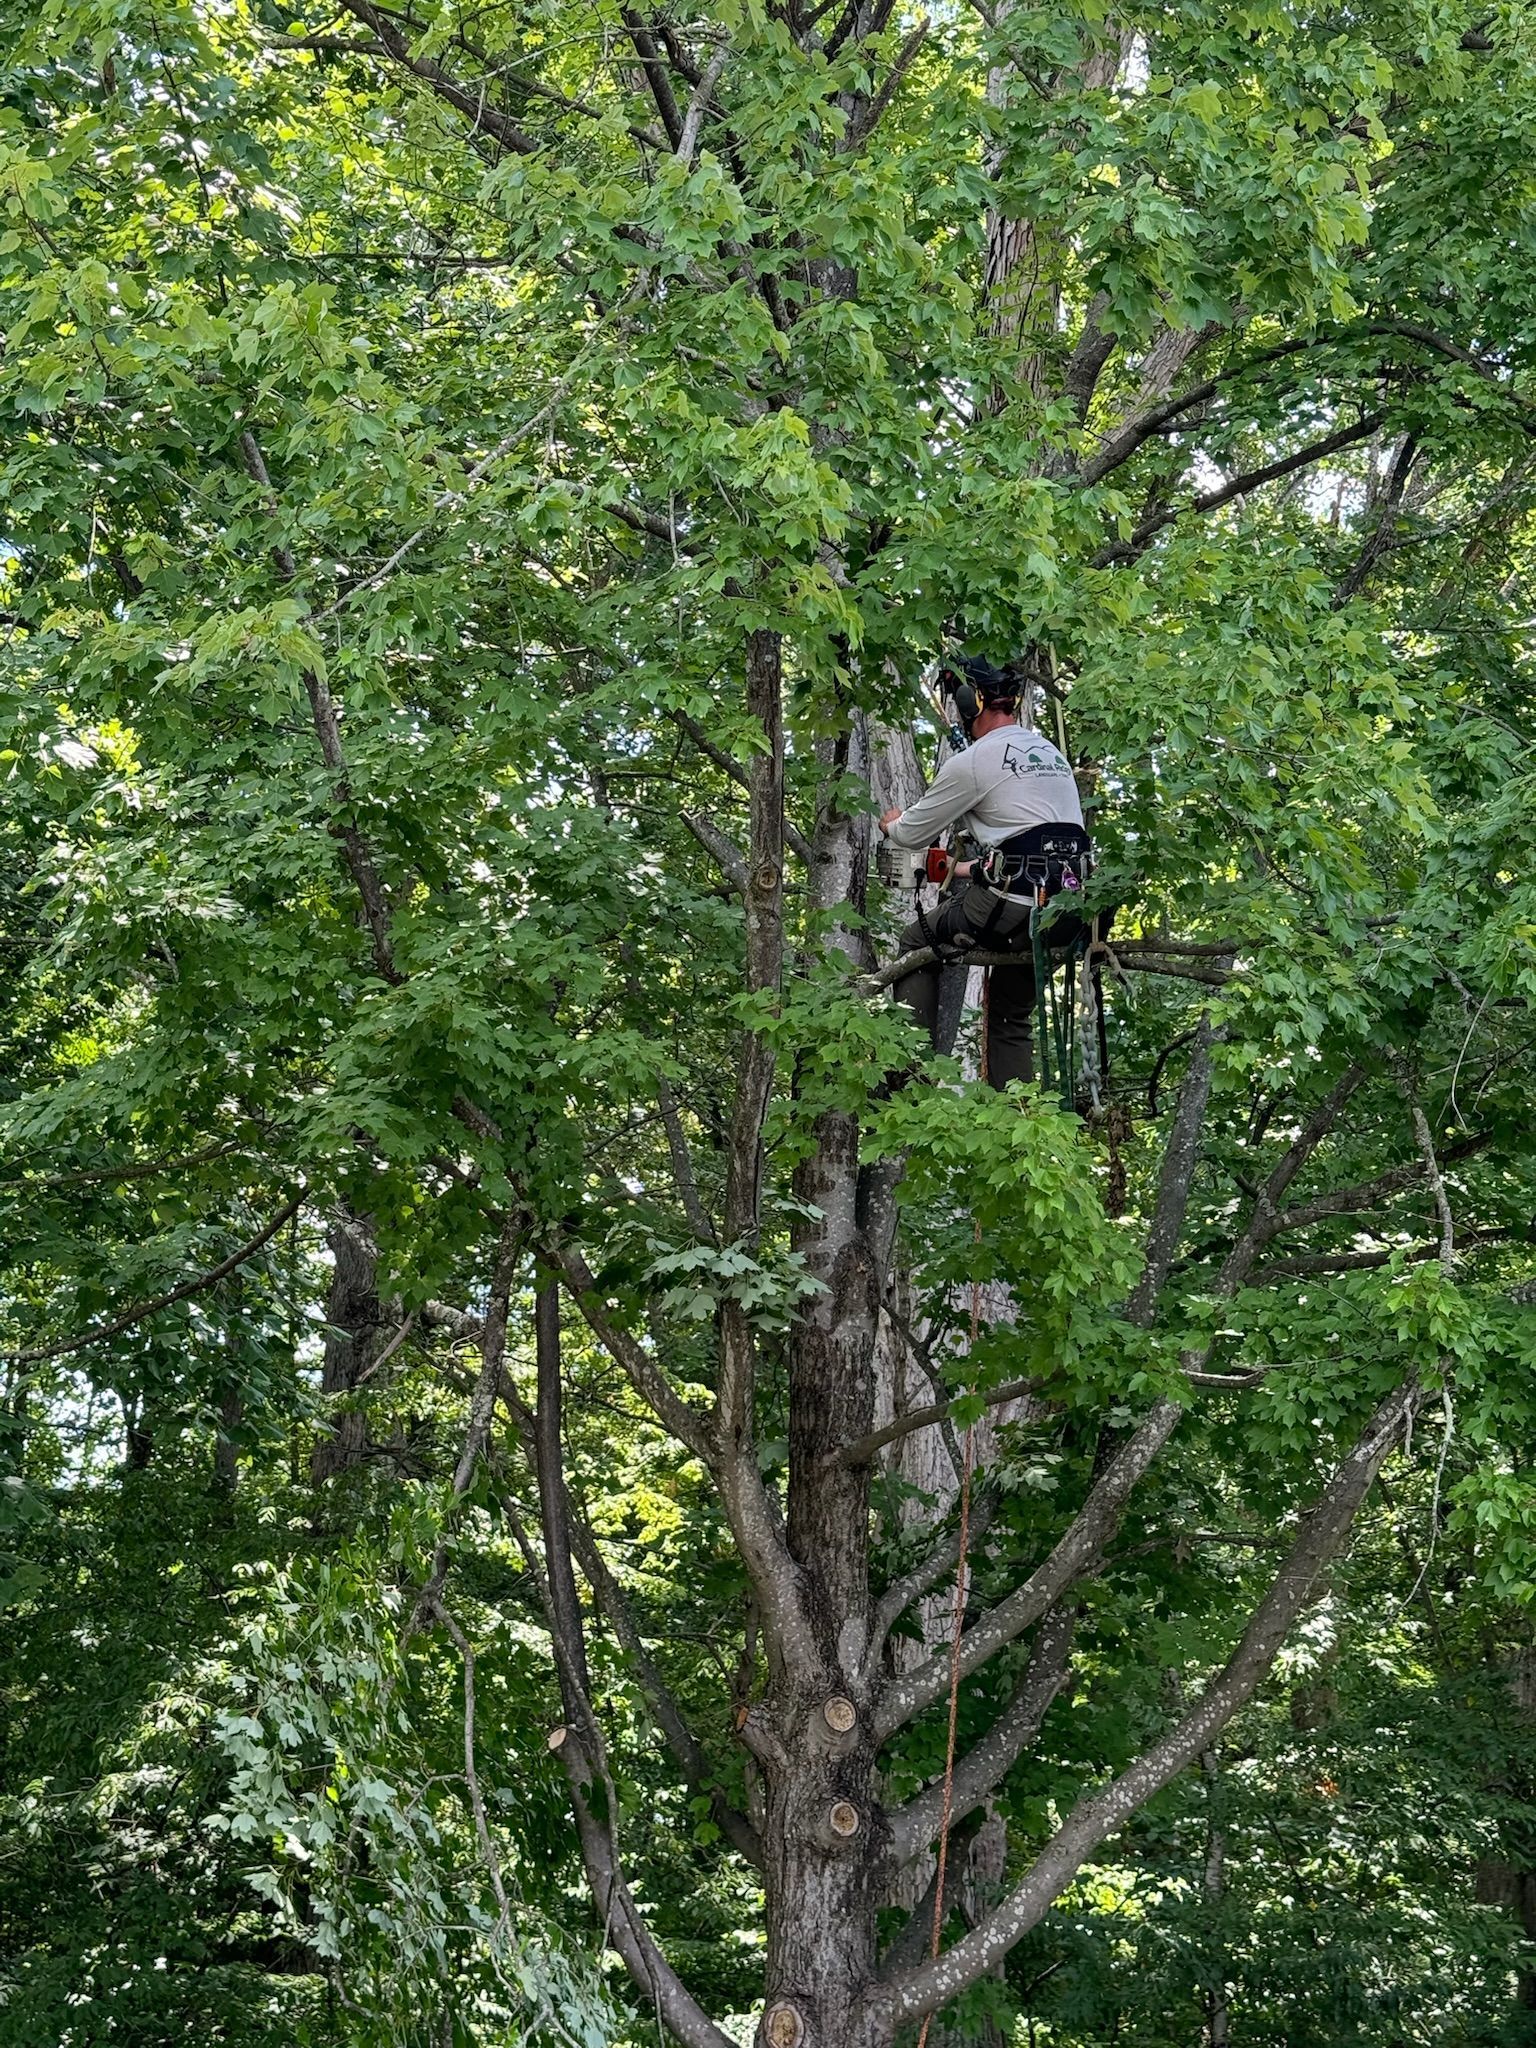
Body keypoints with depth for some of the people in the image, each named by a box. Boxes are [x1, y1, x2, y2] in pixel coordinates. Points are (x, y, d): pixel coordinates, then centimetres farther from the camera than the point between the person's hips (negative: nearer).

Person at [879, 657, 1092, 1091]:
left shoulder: (972, 762, -6)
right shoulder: (1052, 754, 19)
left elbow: (913, 834, 5)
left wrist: (891, 825, 29)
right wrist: (968, 869, 40)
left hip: (1013, 909, -7)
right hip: (1067, 917, 7)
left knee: (916, 943, 15)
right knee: (1012, 1017, 21)